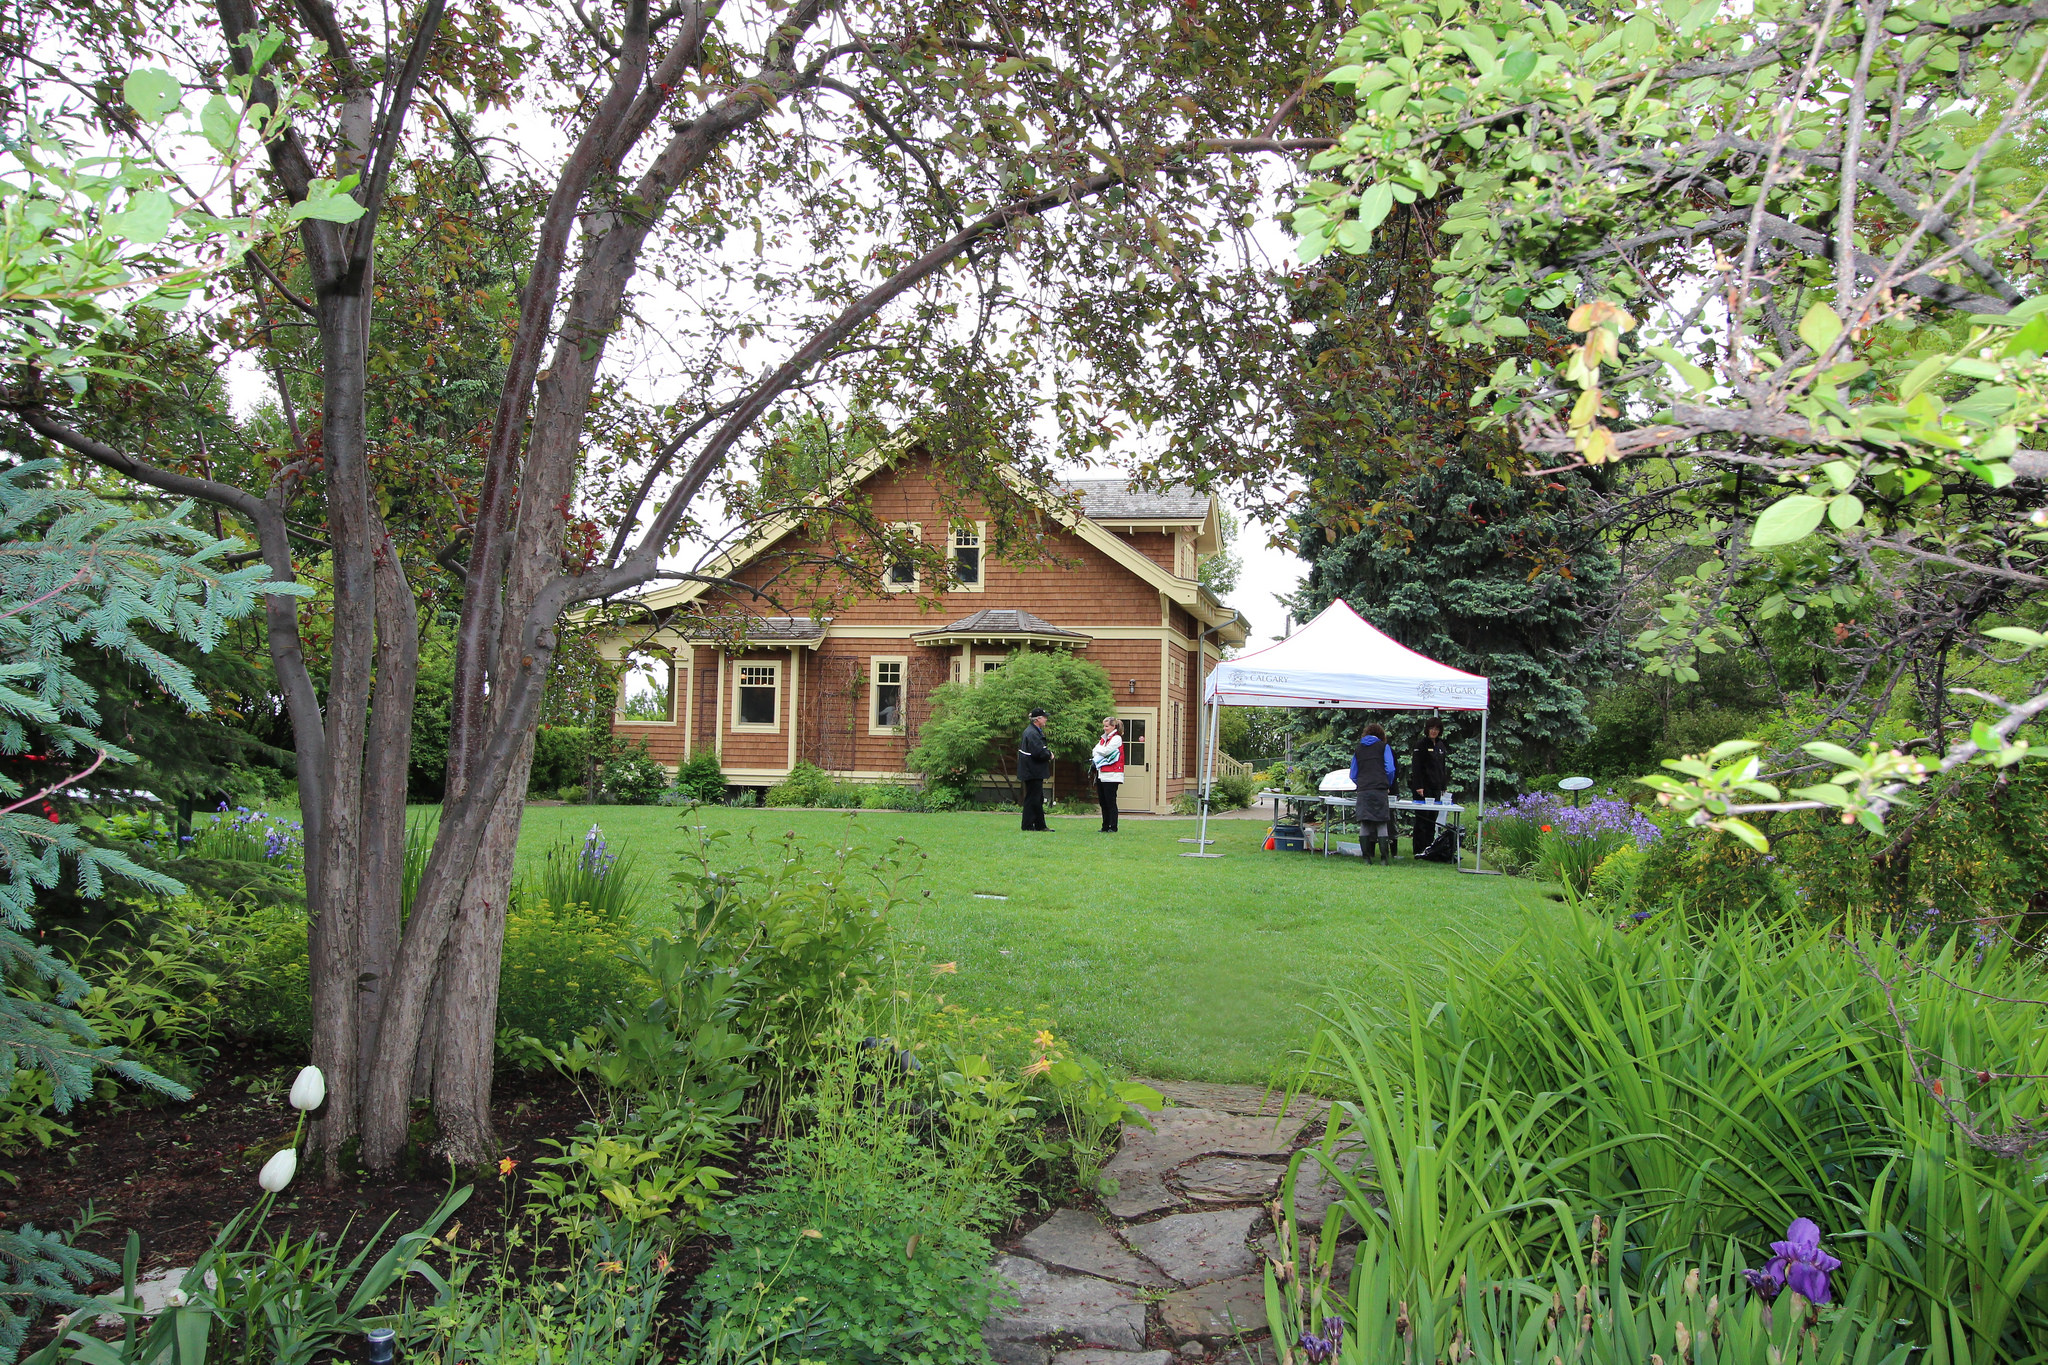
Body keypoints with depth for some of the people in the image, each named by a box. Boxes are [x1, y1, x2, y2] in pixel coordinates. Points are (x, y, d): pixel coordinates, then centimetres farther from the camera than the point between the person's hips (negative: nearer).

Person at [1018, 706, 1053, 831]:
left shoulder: (1035, 731, 15)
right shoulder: (1032, 733, -19)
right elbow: (1038, 752, -26)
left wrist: (1047, 752, 4)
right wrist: (1049, 755, -10)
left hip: (1035, 772, 11)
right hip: (1033, 772, -11)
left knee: (1038, 798, 16)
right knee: (1032, 799, -5)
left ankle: (1040, 826, 23)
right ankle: (1028, 826, 0)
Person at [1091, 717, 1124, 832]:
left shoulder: (1117, 738, -5)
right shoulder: (1103, 738, 20)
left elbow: (1106, 751, -14)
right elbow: (1095, 751, 15)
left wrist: (1098, 749, 5)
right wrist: (1095, 759, -6)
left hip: (1111, 775, -8)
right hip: (1101, 774, 8)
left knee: (1110, 802, -7)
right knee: (1103, 802, 9)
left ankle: (1113, 827, -3)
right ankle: (1105, 826, 14)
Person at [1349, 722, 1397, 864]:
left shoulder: (1358, 750, 18)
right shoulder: (1384, 747, 9)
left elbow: (1353, 775, 19)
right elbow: (1390, 769, 0)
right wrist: (1388, 786, 15)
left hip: (1363, 791, 2)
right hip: (1379, 789, -2)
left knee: (1364, 825, 2)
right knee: (1382, 823, 0)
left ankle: (1366, 857, 1)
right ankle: (1384, 858, -3)